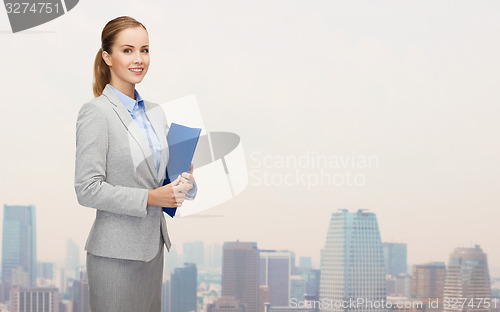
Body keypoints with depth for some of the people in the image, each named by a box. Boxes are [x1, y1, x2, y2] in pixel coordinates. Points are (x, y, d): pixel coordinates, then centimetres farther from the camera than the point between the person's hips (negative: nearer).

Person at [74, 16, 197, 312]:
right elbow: (87, 190, -16)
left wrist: (183, 181, -4)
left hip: (153, 244, 7)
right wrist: (149, 198, -18)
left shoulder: (155, 111, 12)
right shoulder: (96, 113, -11)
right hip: (116, 253, -7)